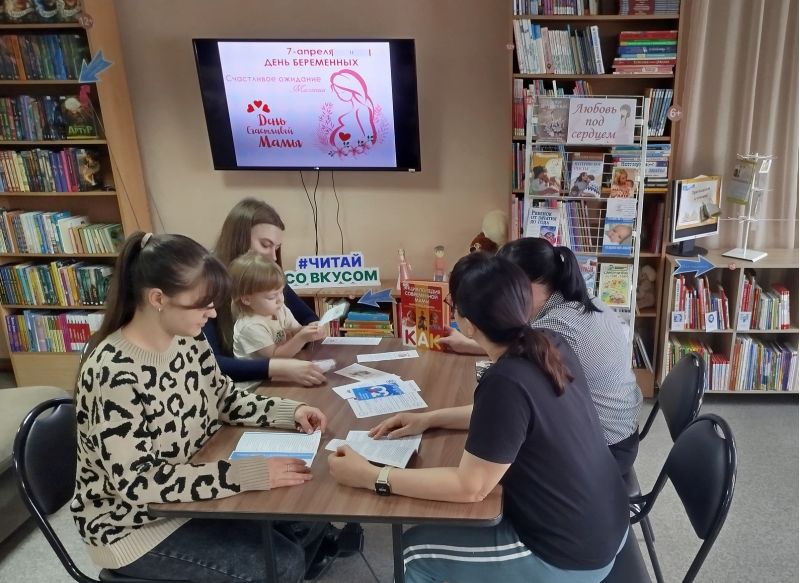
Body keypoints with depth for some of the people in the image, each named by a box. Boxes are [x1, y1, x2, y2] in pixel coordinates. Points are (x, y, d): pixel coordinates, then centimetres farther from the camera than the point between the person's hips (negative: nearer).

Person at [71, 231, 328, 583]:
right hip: (135, 523, -7)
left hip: (193, 491, 7)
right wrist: (250, 473, -34)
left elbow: (227, 400, 8)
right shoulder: (113, 373, -29)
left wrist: (290, 412, -9)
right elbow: (137, 481, -30)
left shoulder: (188, 342, -6)